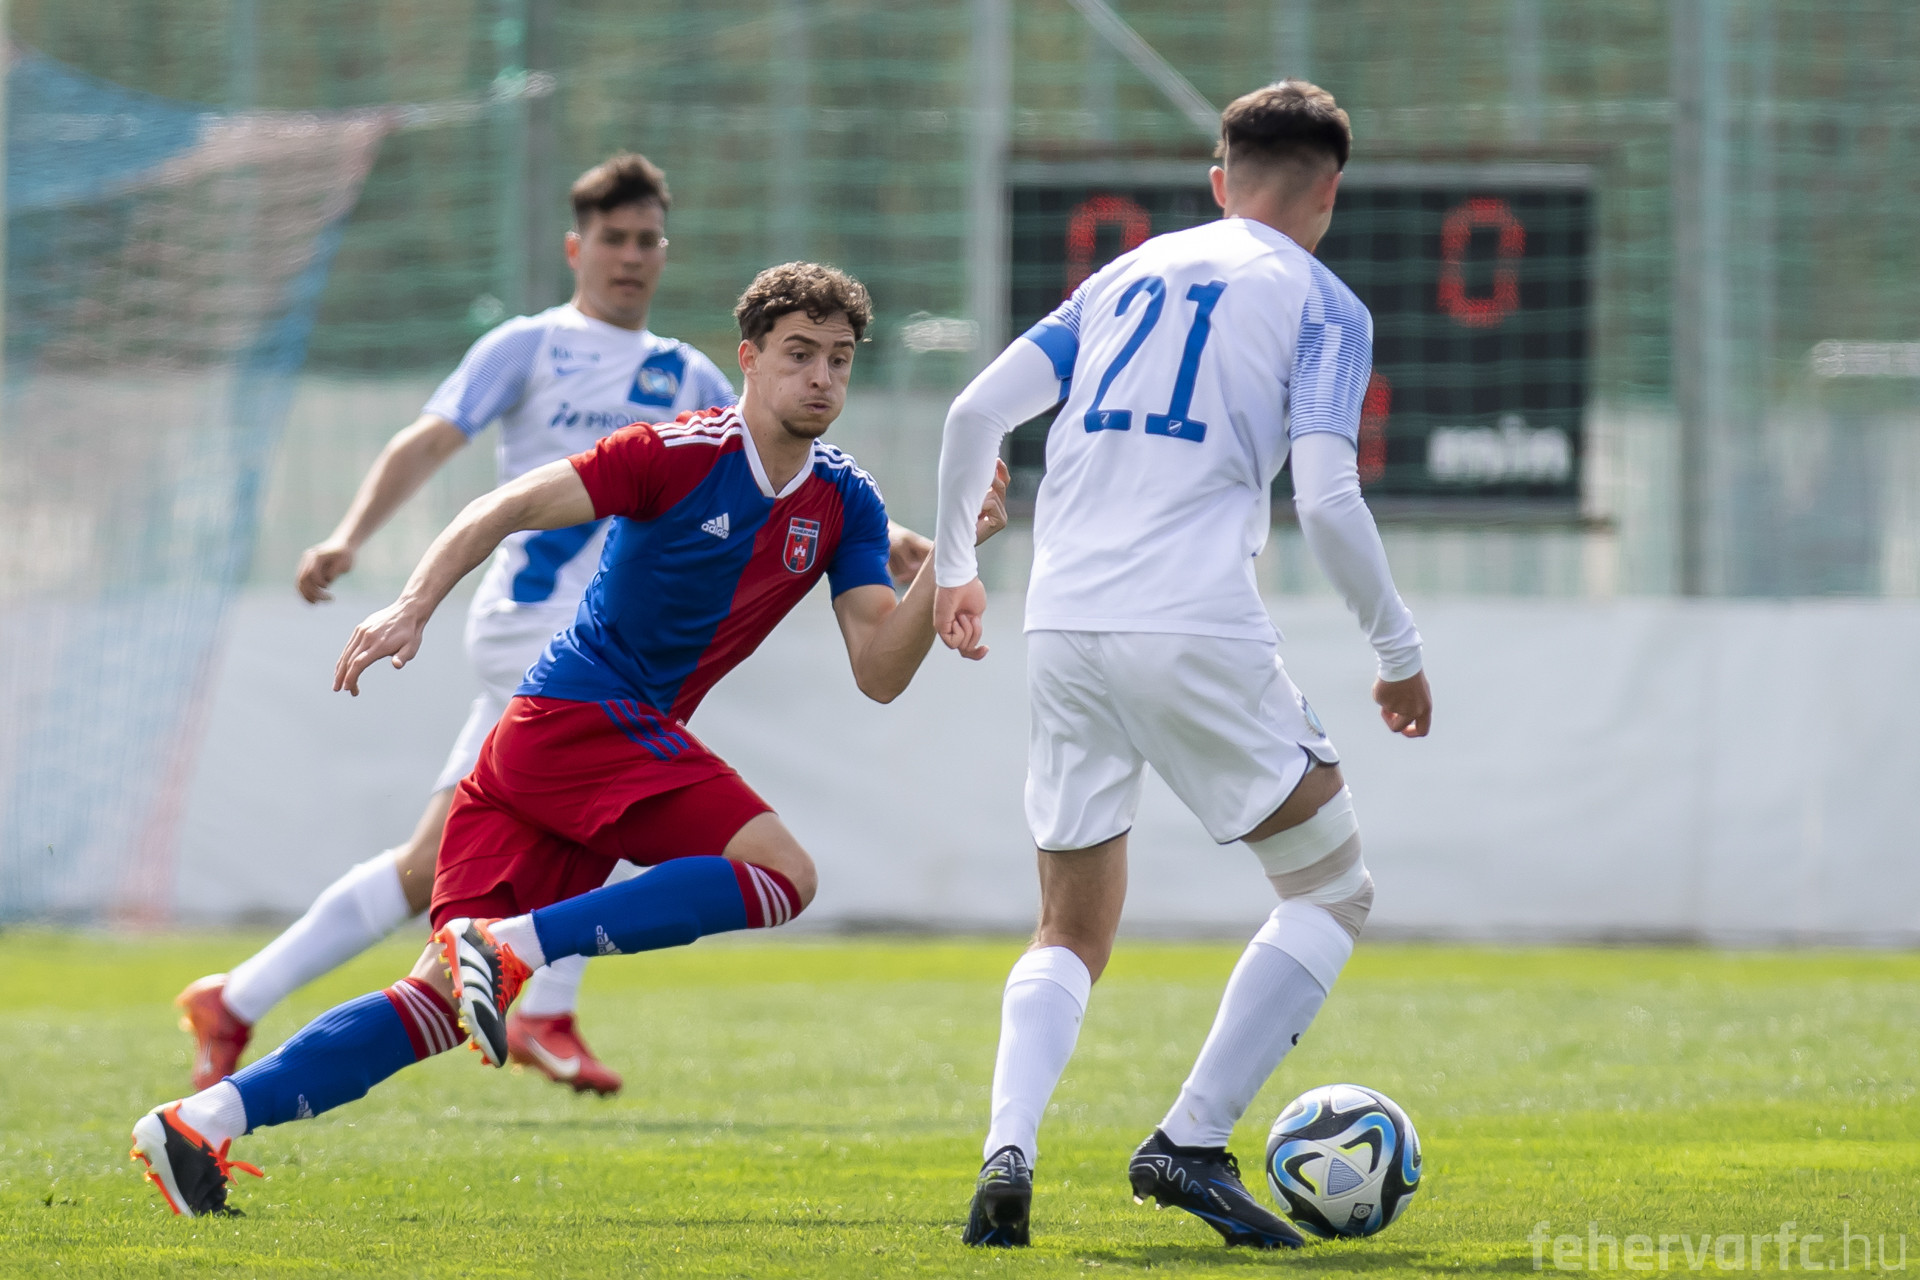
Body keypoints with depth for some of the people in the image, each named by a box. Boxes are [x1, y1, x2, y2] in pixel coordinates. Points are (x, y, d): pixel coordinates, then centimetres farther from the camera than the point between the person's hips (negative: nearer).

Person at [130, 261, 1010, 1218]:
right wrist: (413, 606, -24)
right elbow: (506, 509, -12)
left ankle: (203, 1122, -2)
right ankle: (517, 946, -21)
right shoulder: (682, 453, -11)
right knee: (780, 872, -20)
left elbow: (880, 672, 3)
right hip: (578, 714, -7)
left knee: (444, 999, 1)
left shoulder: (844, 505, 10)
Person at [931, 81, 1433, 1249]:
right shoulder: (1320, 304, 4)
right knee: (1334, 891, 10)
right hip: (1197, 629, -5)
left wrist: (955, 567, 27)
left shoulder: (1131, 274, 20)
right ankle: (1191, 1143, -1)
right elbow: (1326, 499, -8)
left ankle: (1007, 1152, -11)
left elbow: (975, 414, 13)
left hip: (1065, 630, 5)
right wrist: (1401, 650, 3)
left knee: (1073, 936, 15)